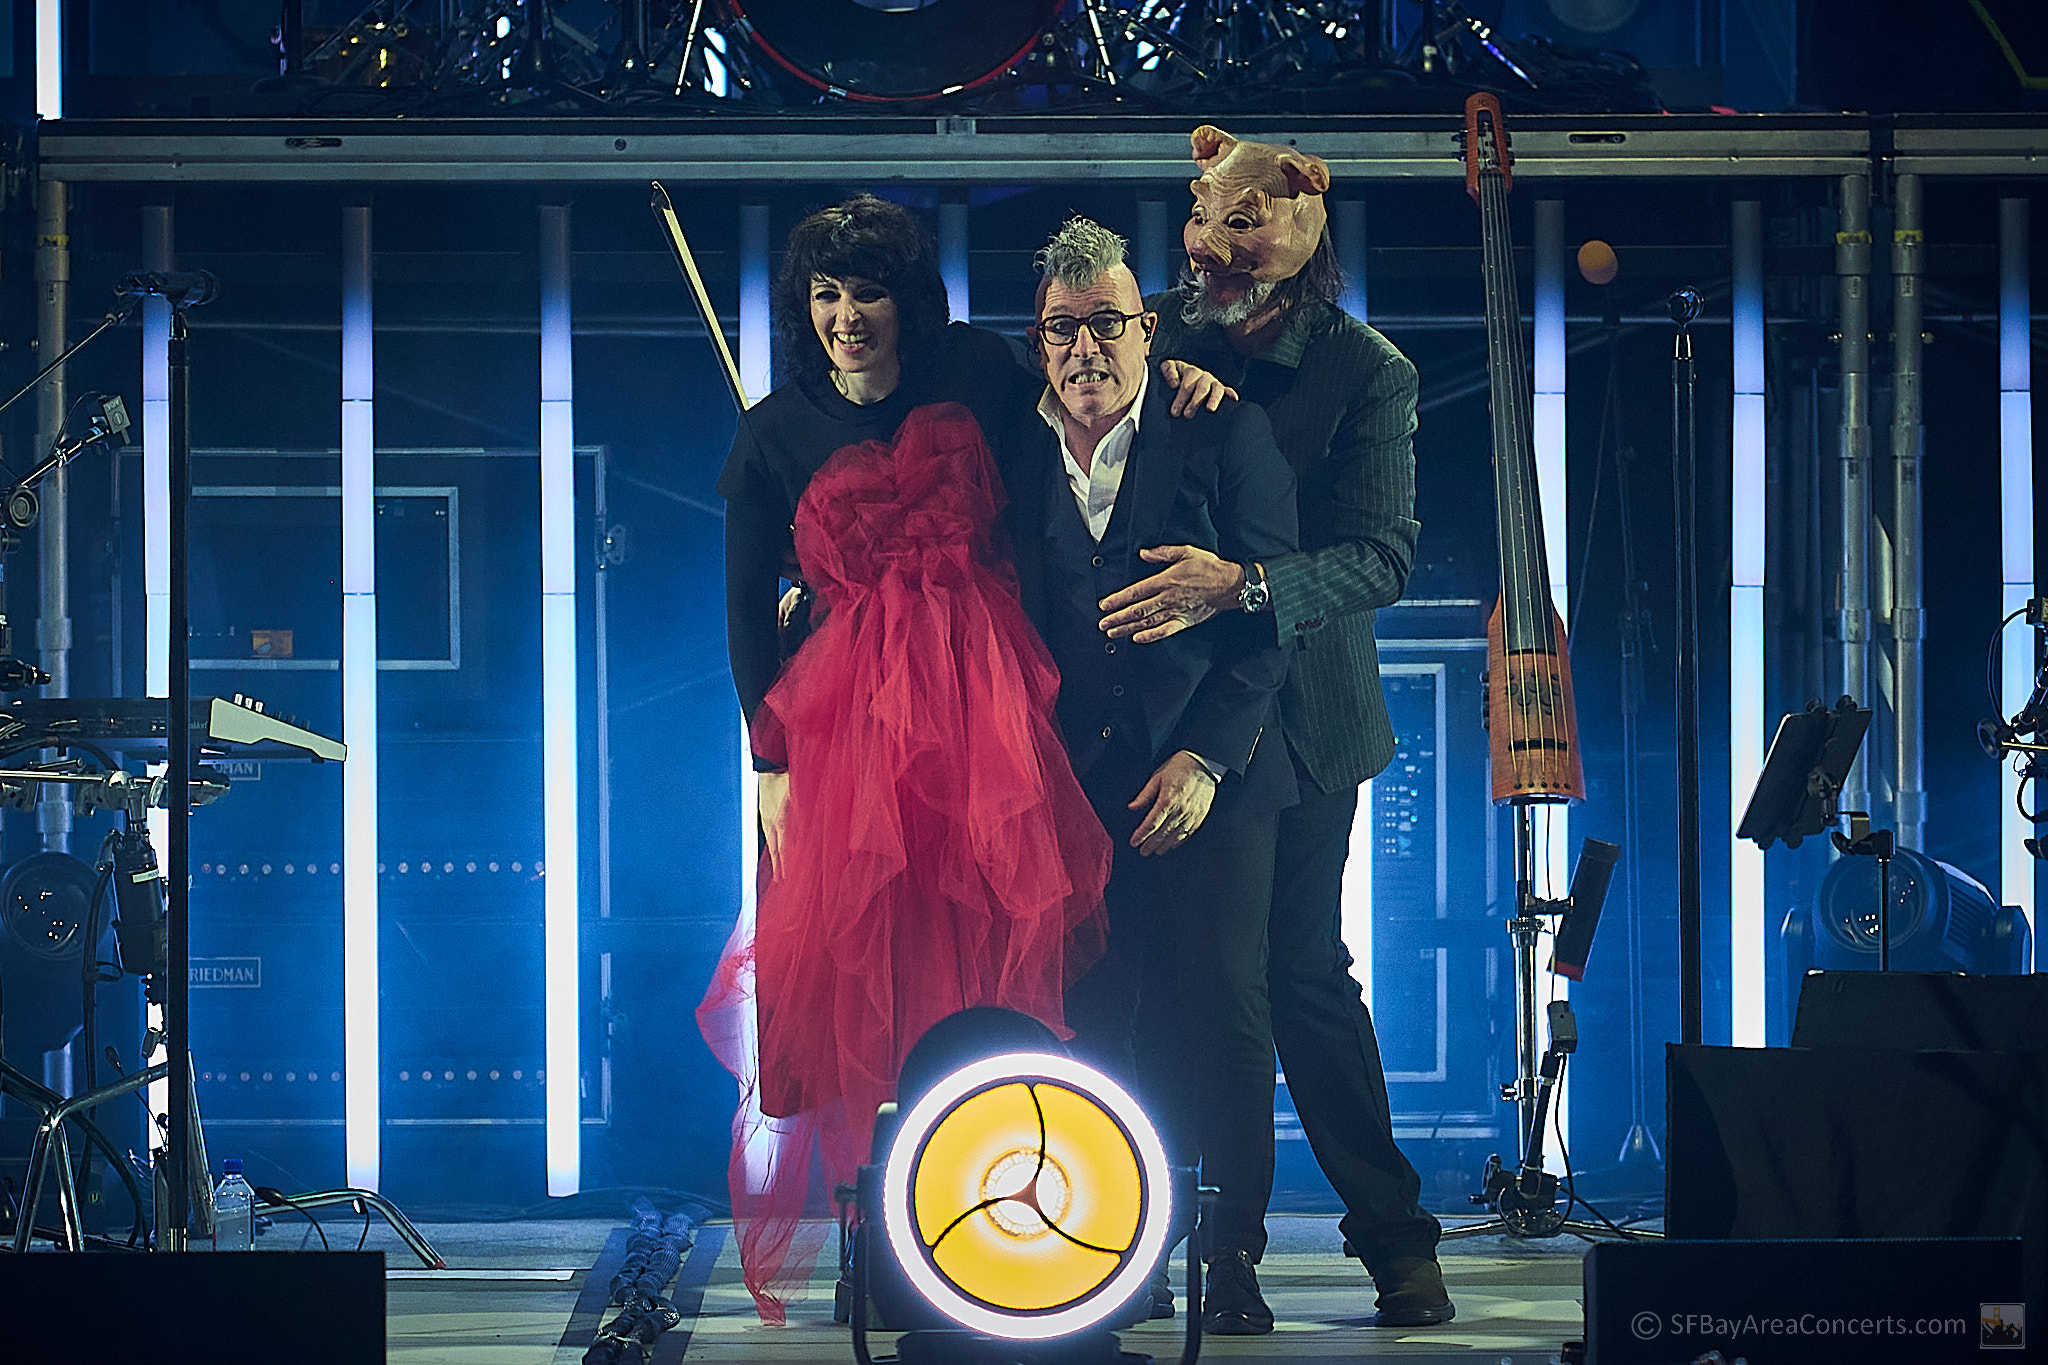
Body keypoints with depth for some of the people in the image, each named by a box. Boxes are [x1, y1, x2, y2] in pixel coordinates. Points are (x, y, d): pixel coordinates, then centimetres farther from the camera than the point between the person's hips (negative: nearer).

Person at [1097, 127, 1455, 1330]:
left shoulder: (1366, 370, -5)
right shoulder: (1160, 341, 6)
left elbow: (1381, 556, -16)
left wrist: (1242, 585, -31)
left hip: (1296, 714, -3)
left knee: (1303, 972, -2)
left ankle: (1395, 1239, 13)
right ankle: (1225, 1253, 11)